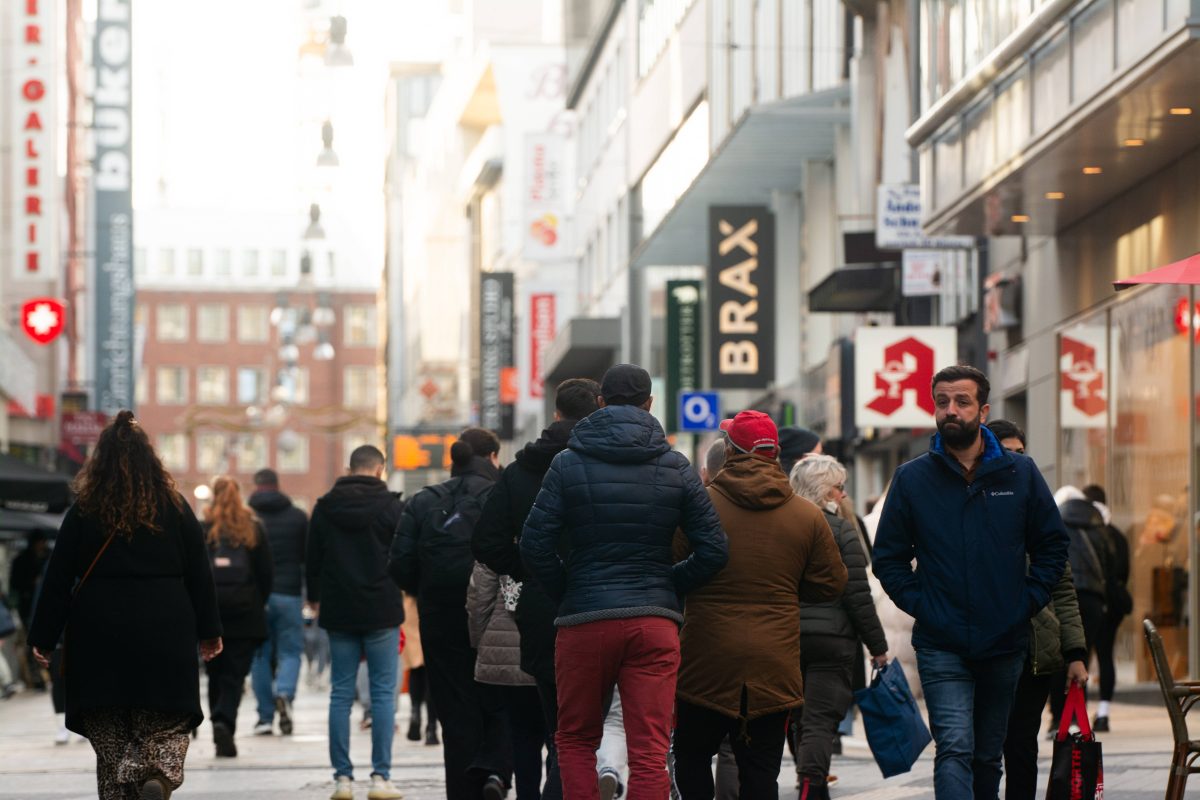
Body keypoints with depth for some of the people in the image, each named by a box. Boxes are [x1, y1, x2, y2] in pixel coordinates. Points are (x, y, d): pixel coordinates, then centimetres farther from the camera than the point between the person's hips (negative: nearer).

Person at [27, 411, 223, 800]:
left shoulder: (83, 512, -1)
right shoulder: (175, 508, 3)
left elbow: (58, 578, 0)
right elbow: (200, 574, 5)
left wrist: (43, 638, 6)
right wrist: (209, 632, 13)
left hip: (99, 636, 0)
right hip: (165, 633, 0)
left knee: (110, 738, 9)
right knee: (167, 726, 6)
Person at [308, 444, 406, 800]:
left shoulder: (325, 507, 5)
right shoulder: (389, 505, -5)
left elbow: (312, 560, 9)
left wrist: (316, 599, 23)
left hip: (338, 611, 3)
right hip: (381, 611, -3)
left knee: (341, 694, 5)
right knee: (383, 692, 1)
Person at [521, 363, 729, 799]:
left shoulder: (569, 464, 0)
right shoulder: (676, 468, 4)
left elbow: (535, 545, -6)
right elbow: (713, 550, 3)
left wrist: (566, 594, 7)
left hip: (584, 623, -1)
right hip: (655, 622, 1)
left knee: (575, 740, 14)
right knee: (650, 752, -1)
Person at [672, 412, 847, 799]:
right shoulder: (808, 516, 0)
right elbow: (831, 584, 7)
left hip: (706, 661, -2)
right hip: (774, 665, 2)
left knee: (692, 754, 13)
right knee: (761, 768, 7)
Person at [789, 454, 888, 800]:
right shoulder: (840, 530, -7)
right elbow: (858, 596, -8)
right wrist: (878, 645, -2)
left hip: (786, 638, 5)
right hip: (833, 639, -5)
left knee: (803, 719, 15)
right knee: (821, 719, -6)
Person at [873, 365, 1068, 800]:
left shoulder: (1020, 474, 3)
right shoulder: (911, 479, 0)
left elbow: (1053, 544, 11)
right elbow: (888, 557, 6)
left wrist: (1029, 600, 0)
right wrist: (919, 604, -6)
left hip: (1005, 643, 2)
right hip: (941, 646, -2)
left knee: (988, 756, 14)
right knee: (955, 748, -17)